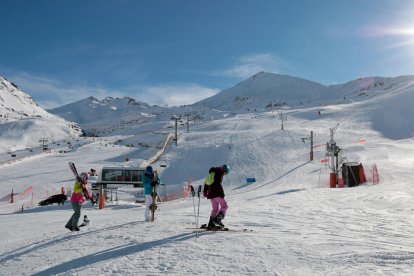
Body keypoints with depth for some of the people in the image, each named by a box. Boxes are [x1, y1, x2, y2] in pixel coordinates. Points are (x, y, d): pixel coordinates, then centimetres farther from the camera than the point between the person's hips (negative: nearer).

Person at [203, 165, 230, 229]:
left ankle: (211, 224, 11)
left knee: (215, 208, 15)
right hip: (216, 193, -8)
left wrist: (205, 191, 32)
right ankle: (217, 219, -18)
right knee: (224, 206, 0)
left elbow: (206, 183, 25)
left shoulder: (212, 173, 21)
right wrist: (222, 192, -19)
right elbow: (218, 183, -19)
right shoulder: (219, 173, -6)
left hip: (210, 194, 9)